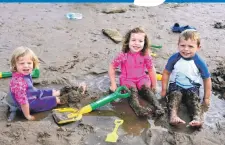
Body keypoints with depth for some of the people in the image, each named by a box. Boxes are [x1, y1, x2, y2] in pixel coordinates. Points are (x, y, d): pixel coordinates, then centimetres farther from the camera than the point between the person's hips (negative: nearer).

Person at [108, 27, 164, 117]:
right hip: (127, 80, -2)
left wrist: (154, 86, 3)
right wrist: (113, 84, -8)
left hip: (141, 78, 2)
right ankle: (138, 108, -54)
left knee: (146, 88, -28)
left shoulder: (145, 56, -9)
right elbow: (112, 67, -7)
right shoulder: (123, 55, -15)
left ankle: (157, 106, -39)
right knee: (133, 90, -31)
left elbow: (151, 70, 1)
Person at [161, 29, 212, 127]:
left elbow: (207, 79, -2)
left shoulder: (200, 63, -13)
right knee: (175, 95, -28)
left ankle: (197, 118, -47)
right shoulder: (174, 58, -12)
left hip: (192, 87, 0)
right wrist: (164, 90, 1)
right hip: (176, 85, 0)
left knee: (194, 98, -27)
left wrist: (206, 98, 1)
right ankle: (173, 116, -49)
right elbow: (166, 73, 1)